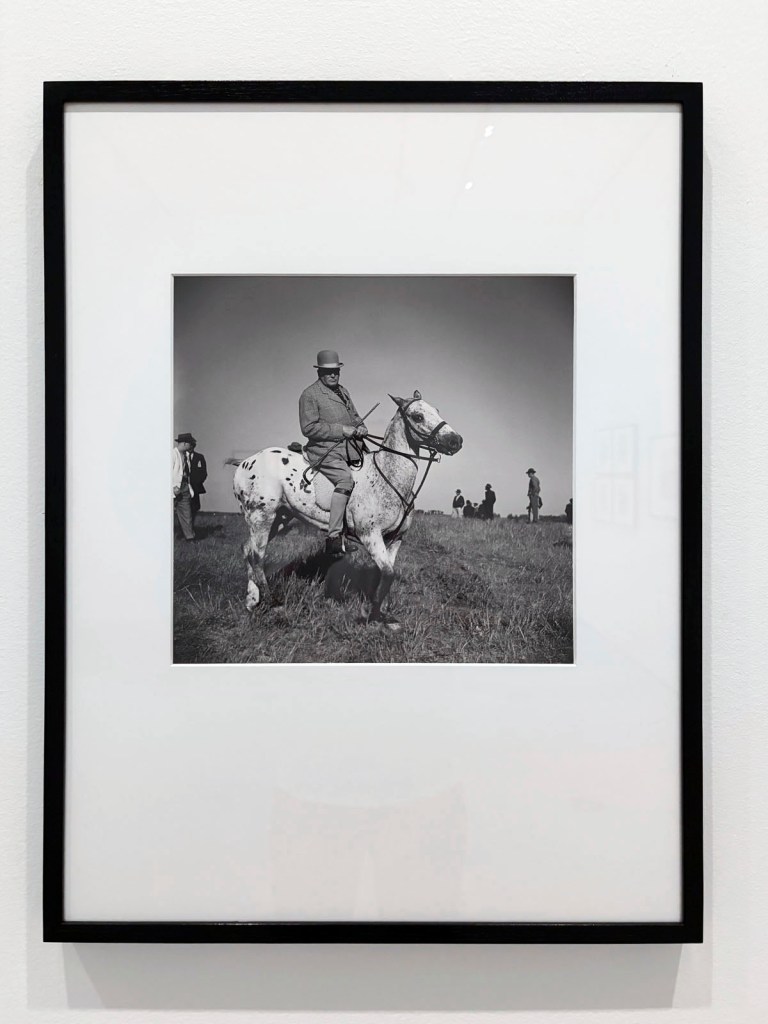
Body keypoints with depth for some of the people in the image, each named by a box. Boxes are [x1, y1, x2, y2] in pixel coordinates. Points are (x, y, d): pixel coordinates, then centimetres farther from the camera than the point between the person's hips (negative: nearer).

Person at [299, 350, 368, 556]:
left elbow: (355, 416, 31)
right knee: (345, 479, -31)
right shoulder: (310, 394, -4)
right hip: (324, 450, -9)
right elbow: (309, 428, -12)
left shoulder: (343, 392, 21)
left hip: (349, 448, 9)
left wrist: (361, 428, 6)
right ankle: (333, 537, -33)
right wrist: (341, 430, -16)